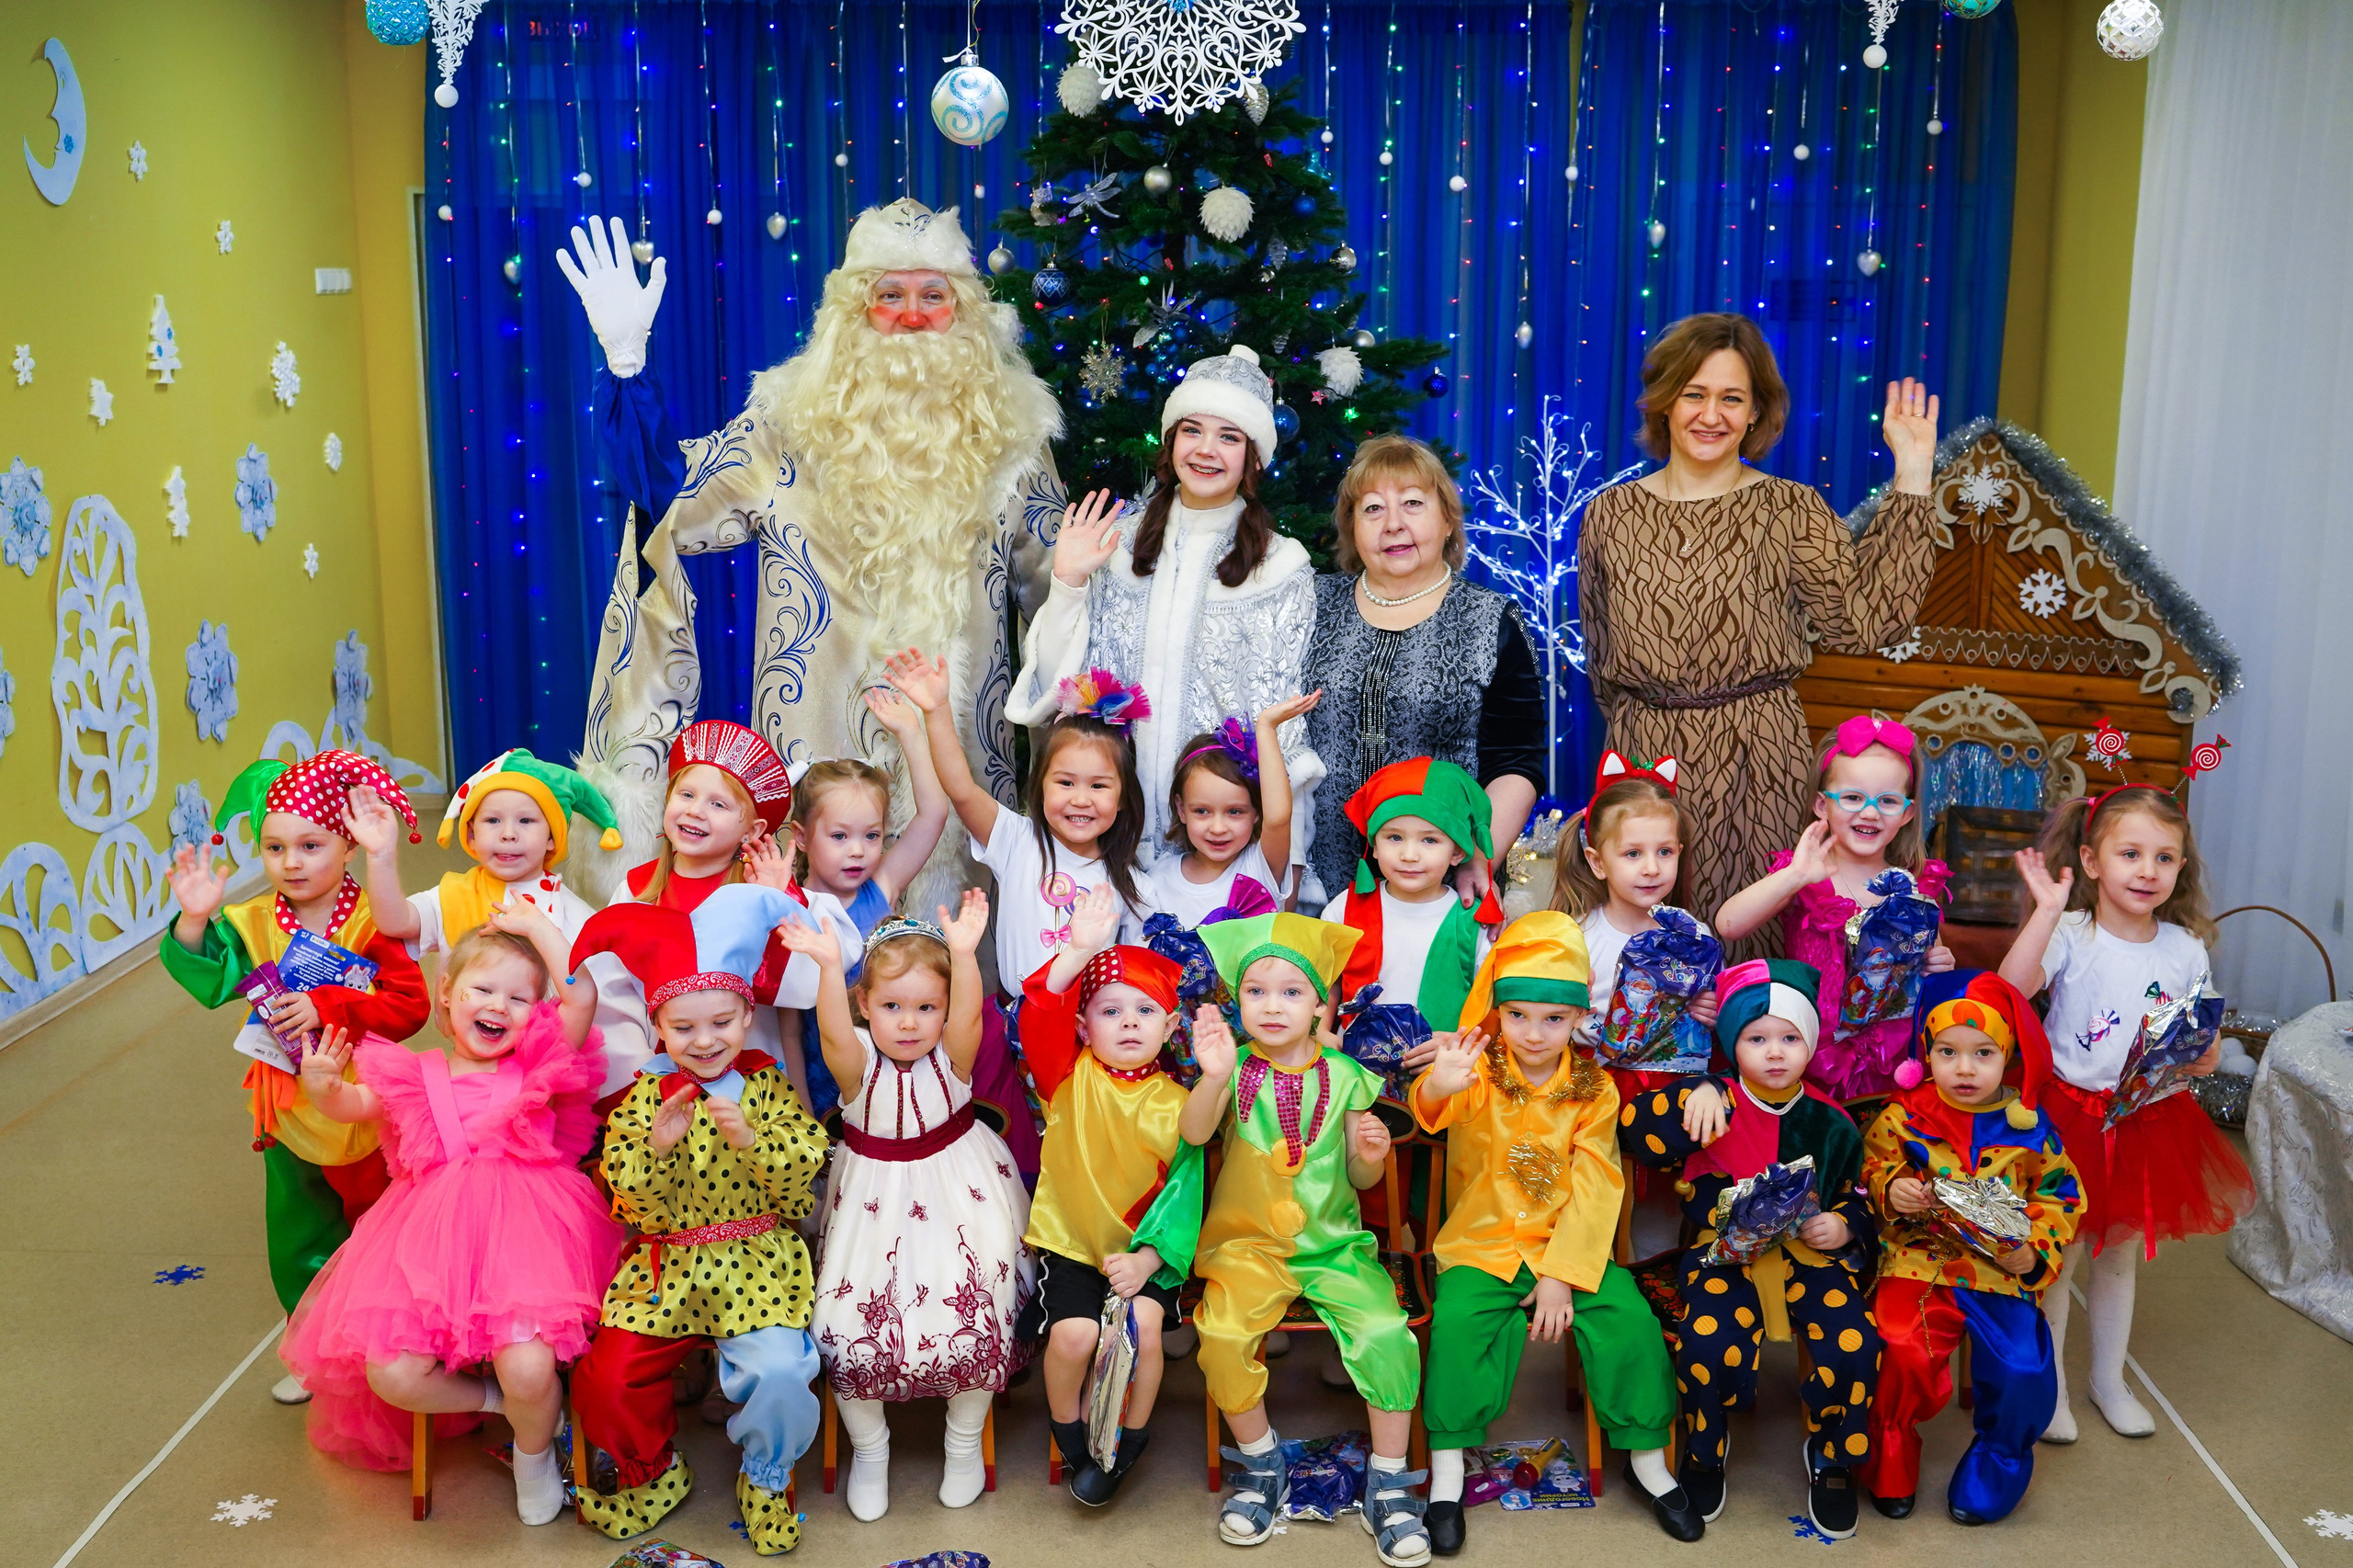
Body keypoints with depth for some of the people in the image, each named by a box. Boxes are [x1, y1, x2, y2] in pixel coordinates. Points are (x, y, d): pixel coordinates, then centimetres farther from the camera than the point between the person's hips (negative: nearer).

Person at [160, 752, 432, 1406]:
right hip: (291, 1109, 4)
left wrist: (330, 1008, -29)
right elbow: (211, 980, -17)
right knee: (300, 1234, 16)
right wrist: (195, 919, -31)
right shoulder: (253, 922, -3)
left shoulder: (373, 921, -16)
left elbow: (410, 1006, -21)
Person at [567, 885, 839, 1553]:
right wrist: (657, 1144, -24)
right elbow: (634, 1200, -6)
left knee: (779, 1372, -24)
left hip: (758, 1265, -2)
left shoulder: (767, 1084, 0)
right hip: (668, 1268, 2)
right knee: (607, 1380, -10)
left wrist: (750, 1138, -26)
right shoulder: (644, 1095, 1)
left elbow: (803, 1175, -10)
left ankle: (766, 1477, 9)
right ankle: (657, 1472, 22)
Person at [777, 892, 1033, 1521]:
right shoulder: (858, 1062, -12)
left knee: (972, 1317, -8)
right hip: (875, 1203, 0)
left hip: (956, 1201, 0)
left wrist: (963, 955, -52)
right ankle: (868, 1446, 21)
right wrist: (829, 968, -54)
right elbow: (832, 1030, -34)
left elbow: (967, 1014, -32)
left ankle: (965, 1441, 21)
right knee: (848, 1327, -8)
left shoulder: (952, 1056, -10)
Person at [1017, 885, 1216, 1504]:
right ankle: (1072, 1439, 8)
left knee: (1142, 1328, -25)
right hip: (1068, 1244, 0)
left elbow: (1184, 1191, -4)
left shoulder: (1177, 1103, 0)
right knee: (1074, 1333, -24)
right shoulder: (1070, 1077, -1)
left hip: (1141, 1251, 1)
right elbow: (1038, 1019, -20)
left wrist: (1147, 1257, -18)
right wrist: (1078, 954, -34)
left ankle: (1127, 1442, 4)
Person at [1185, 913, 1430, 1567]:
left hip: (1332, 1243, 1)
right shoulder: (1235, 1069, -2)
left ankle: (1388, 1483, -2)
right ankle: (1259, 1462, 1)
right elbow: (1194, 1132, -23)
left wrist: (1371, 1155, -14)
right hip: (1249, 1244, -1)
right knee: (1222, 1333, -26)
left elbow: (1359, 1180, 9)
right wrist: (1215, 1077, -42)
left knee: (1388, 1333, -23)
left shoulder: (1343, 1076, 2)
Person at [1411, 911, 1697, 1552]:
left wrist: (1561, 1276, -13)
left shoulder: (1594, 1090, 0)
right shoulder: (1479, 1076, -6)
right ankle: (1447, 1470, -12)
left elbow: (1593, 1192, -4)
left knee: (1630, 1319, -18)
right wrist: (1437, 1088, -55)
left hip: (1569, 1246, 2)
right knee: (1458, 1319, -27)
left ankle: (1647, 1459, 5)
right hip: (1481, 1245, -1)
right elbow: (1436, 1111, -30)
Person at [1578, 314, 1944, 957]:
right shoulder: (1611, 516, 5)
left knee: (1749, 939, 1)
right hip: (1642, 753, 2)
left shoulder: (1790, 510, 0)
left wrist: (1911, 480, -11)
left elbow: (1864, 617, -12)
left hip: (1759, 761, -2)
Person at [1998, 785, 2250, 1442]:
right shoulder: (2071, 935, -15)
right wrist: (2048, 909, -37)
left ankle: (2108, 1380, 38)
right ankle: (2047, 1387, 24)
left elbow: (2202, 1039, 8)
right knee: (2057, 1258, 6)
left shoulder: (2185, 949, -1)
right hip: (2070, 1116, -4)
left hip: (2147, 1121, 4)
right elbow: (2011, 987, -33)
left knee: (2121, 1257, 19)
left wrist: (2203, 1058, -14)